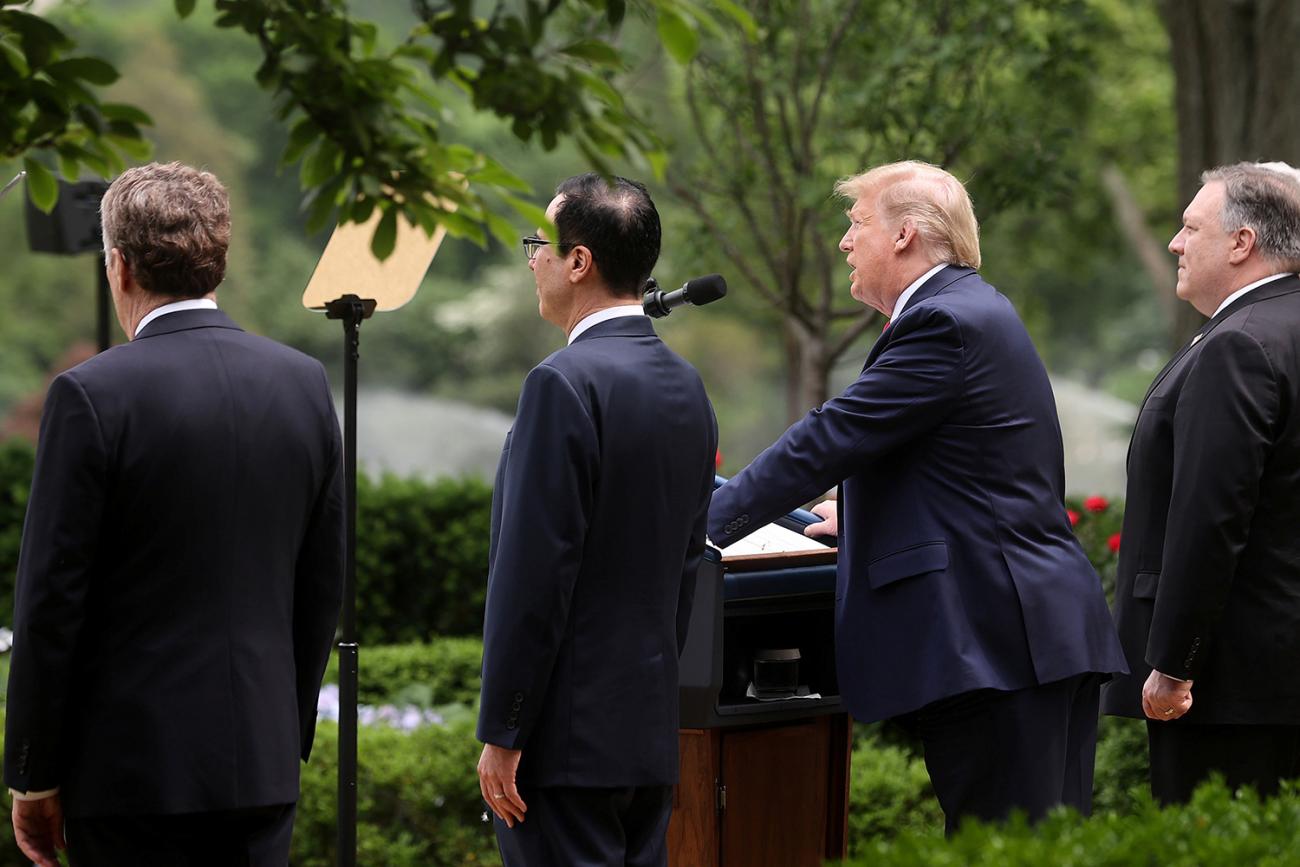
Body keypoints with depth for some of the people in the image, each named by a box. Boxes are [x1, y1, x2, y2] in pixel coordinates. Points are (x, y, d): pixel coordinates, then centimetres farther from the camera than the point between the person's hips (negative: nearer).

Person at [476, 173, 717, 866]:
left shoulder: (564, 384, -15)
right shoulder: (686, 386, 11)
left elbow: (534, 574, -18)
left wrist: (502, 734, -14)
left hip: (568, 733, -9)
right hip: (653, 728, 9)